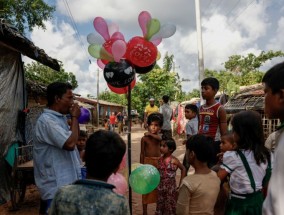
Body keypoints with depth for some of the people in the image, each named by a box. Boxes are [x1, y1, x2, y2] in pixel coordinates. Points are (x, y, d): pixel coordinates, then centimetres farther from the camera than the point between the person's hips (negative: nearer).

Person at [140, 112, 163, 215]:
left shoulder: (159, 136, 3)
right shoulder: (144, 138, -7)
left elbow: (159, 138, -24)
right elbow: (142, 153, -4)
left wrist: (151, 134, -25)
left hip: (158, 162, 4)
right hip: (148, 162, -3)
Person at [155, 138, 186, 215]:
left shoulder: (174, 160, -14)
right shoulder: (160, 159, -2)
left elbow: (183, 169, -3)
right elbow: (158, 172, 5)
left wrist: (181, 182, -3)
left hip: (171, 186, -4)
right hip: (161, 186, 4)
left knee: (170, 205, 9)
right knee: (160, 204, 15)